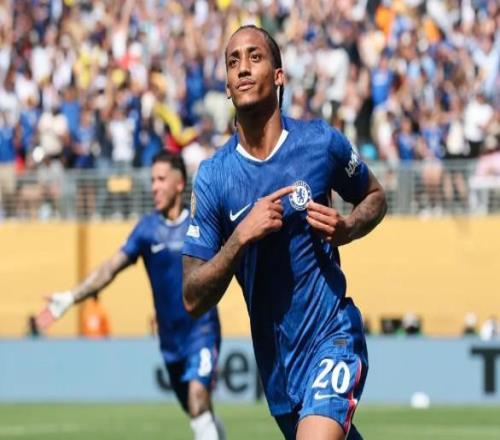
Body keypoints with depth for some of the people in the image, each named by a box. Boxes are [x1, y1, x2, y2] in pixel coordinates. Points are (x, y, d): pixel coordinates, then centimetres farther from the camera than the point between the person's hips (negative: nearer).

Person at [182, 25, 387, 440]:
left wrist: (346, 230, -8)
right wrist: (241, 236, -22)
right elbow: (193, 300, -6)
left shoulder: (321, 143, -6)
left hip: (332, 338, -3)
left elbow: (375, 196, 15)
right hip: (274, 355, 3)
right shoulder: (213, 176, -5)